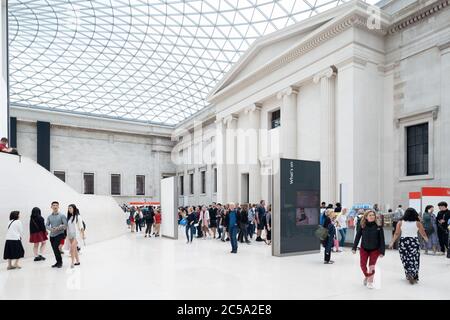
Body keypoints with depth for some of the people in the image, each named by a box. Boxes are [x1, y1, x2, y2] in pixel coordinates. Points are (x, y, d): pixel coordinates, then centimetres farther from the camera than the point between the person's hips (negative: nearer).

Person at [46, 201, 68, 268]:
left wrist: (58, 228, -20)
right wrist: (51, 229, -17)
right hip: (52, 235, 5)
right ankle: (58, 262, 23)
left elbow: (65, 224, -11)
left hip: (59, 234, -5)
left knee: (55, 247, -17)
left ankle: (60, 262, -2)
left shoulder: (62, 216, -5)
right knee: (54, 249, 8)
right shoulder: (49, 217, 7)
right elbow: (46, 225, 2)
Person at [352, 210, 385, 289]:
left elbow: (382, 239, -10)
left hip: (375, 249, -1)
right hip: (364, 248, 1)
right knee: (363, 265, 3)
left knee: (372, 266, 0)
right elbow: (357, 237, -7)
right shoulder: (362, 226, -13)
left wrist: (382, 252, -11)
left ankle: (370, 281, 24)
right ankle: (367, 276, 34)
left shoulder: (378, 227, -15)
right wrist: (354, 248, -7)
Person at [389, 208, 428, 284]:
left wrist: (392, 242, 4)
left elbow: (396, 234, -3)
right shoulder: (417, 223, -2)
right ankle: (413, 276, 0)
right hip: (414, 242, -1)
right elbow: (423, 234, 6)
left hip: (403, 242, 1)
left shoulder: (400, 222, 0)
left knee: (406, 259, 14)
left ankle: (409, 274, 6)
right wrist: (427, 240, 25)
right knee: (414, 260, 6)